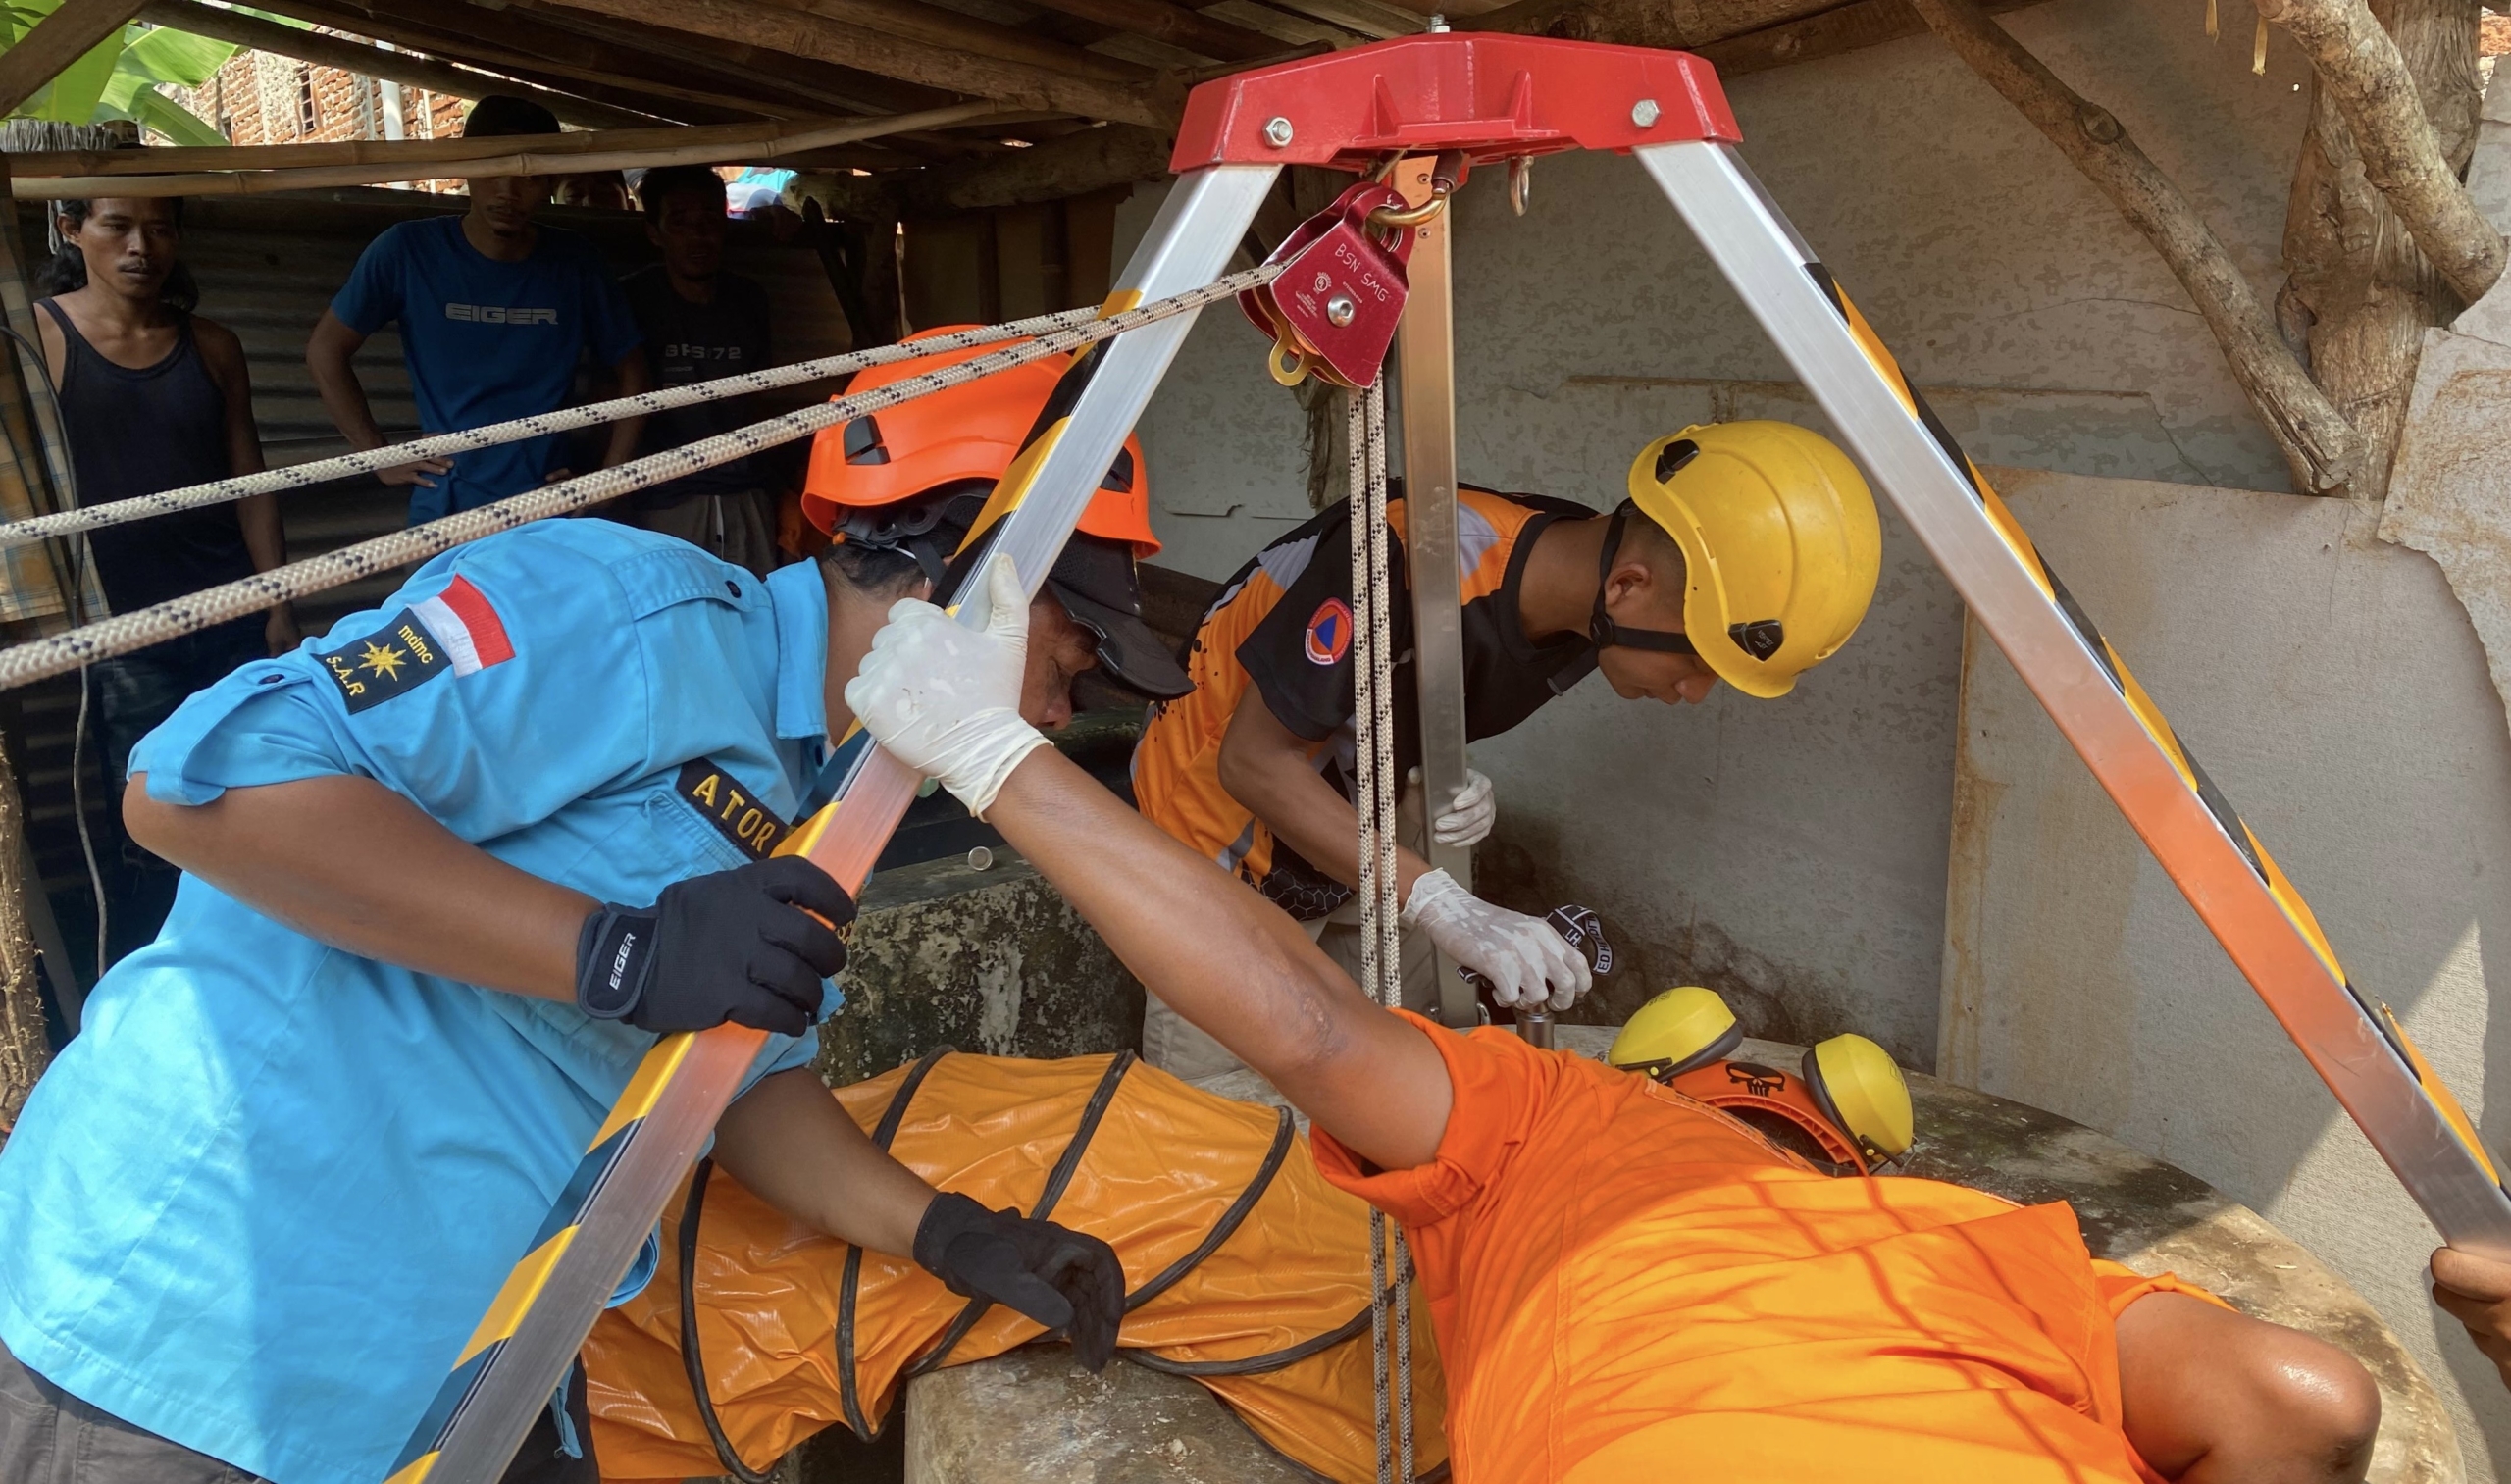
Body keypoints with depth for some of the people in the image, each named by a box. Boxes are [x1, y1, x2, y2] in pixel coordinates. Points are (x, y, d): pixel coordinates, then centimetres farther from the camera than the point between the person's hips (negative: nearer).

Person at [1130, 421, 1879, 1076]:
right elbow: (1253, 760, -28)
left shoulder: (1573, 590, -11)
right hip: (1228, 834, -7)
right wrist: (1438, 901, -35)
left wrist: (1450, 788, -18)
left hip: (1354, 845, 7)